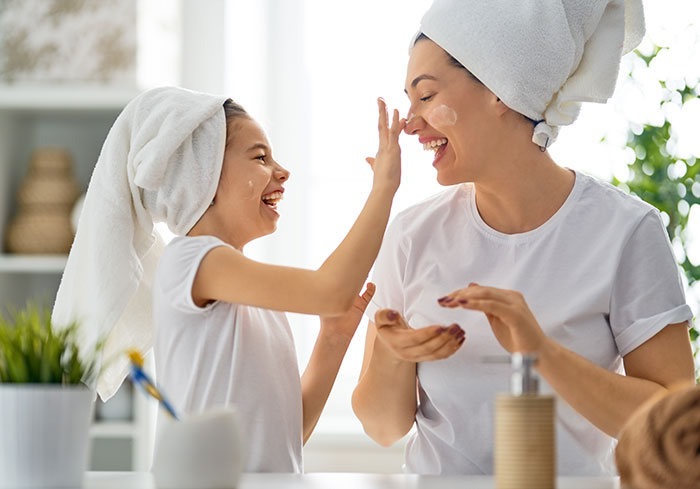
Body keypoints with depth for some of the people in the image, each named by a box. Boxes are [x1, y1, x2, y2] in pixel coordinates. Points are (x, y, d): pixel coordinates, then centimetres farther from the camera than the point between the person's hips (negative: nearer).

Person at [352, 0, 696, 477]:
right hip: (436, 478, 4)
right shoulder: (415, 235, 3)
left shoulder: (625, 231, -7)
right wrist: (389, 357, -13)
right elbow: (385, 427, 5)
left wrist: (542, 352, -19)